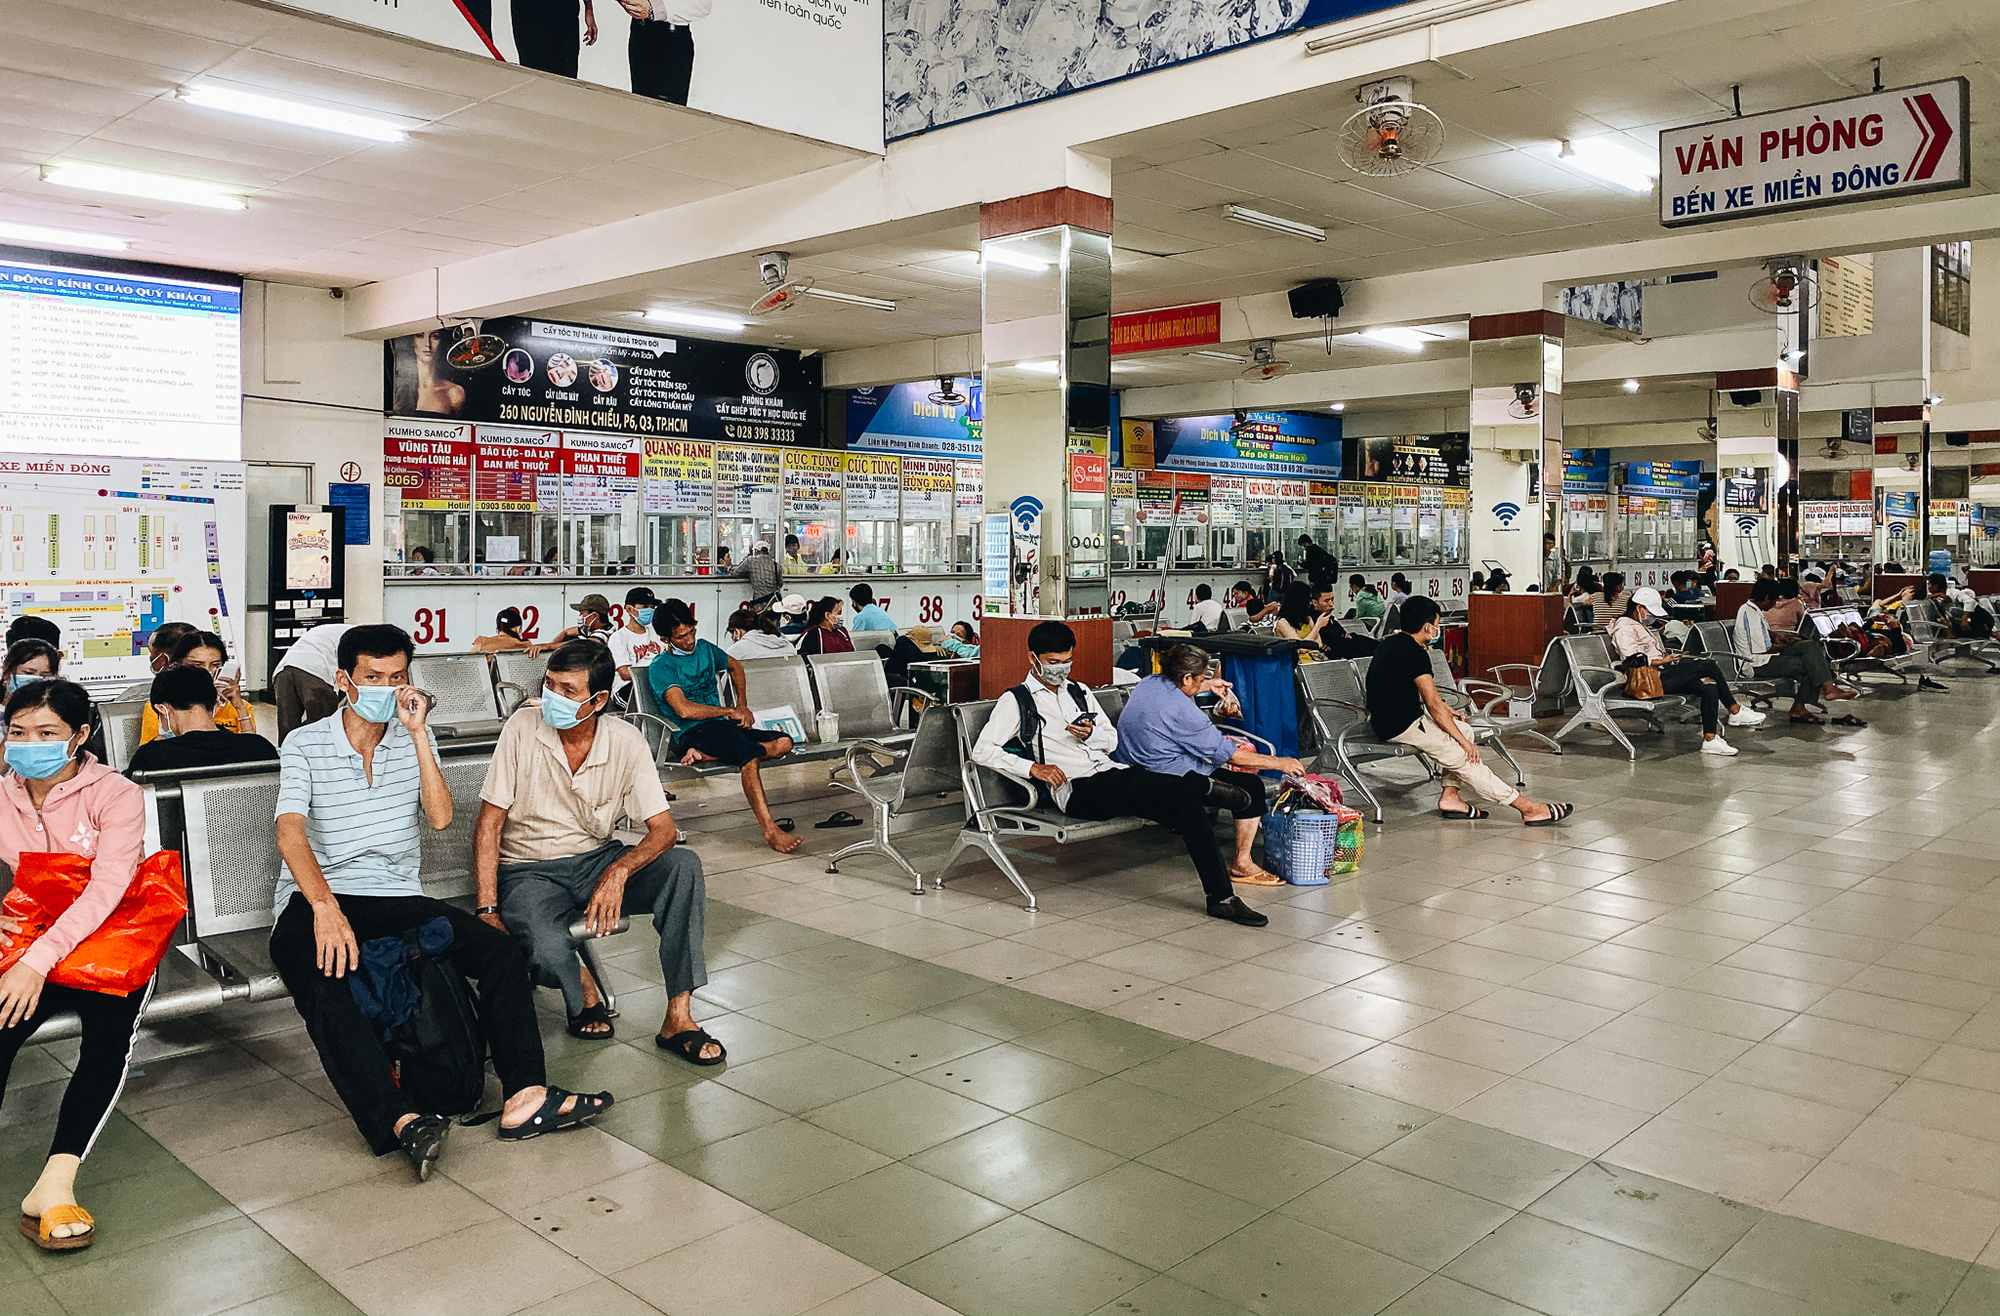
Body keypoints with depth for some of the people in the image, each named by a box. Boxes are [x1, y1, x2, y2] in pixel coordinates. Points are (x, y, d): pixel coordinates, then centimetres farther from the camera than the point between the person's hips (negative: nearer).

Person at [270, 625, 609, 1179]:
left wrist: (418, 732, -9)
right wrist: (326, 909, -31)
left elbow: (440, 817, -3)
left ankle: (524, 1097, -27)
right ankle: (403, 1121, -46)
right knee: (323, 985, -36)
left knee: (499, 948, -19)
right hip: (315, 899, -3)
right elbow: (290, 832, -13)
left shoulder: (414, 739, 12)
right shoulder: (304, 745, 2)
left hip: (398, 898, 4)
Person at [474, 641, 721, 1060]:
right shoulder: (523, 727, -13)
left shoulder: (627, 743, -10)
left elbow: (663, 829, -12)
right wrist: (488, 910, -19)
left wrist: (619, 871, -33)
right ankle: (583, 988, 5)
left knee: (685, 866, -26)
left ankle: (678, 1018, -21)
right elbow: (489, 823, -10)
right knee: (548, 949, -35)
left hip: (598, 861, 2)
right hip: (530, 871, -2)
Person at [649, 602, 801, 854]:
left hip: (723, 726, 7)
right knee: (749, 754, -36)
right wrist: (730, 711, -9)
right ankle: (770, 831, -38)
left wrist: (742, 705, 22)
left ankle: (704, 755, -24)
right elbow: (684, 710, -17)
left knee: (783, 743, -18)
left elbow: (734, 666, 37)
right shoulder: (660, 668, -3)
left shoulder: (704, 649, 17)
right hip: (692, 733, -7)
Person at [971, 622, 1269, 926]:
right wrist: (1032, 767, -16)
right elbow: (982, 751, -4)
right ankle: (1206, 786, -13)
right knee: (1139, 782, -38)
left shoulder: (1080, 693, 24)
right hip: (1076, 790, -6)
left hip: (1111, 773, 6)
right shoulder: (1015, 701, 6)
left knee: (1188, 806, -19)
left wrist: (1091, 734, -1)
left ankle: (1221, 897, -19)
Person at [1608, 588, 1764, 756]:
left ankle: (1710, 739, -15)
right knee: (1709, 665, -12)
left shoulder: (1640, 626, 27)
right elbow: (1634, 661, -18)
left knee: (1710, 687, -12)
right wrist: (1662, 661, -10)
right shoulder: (1624, 628, -7)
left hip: (1662, 674, 10)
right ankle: (1735, 712, 1)